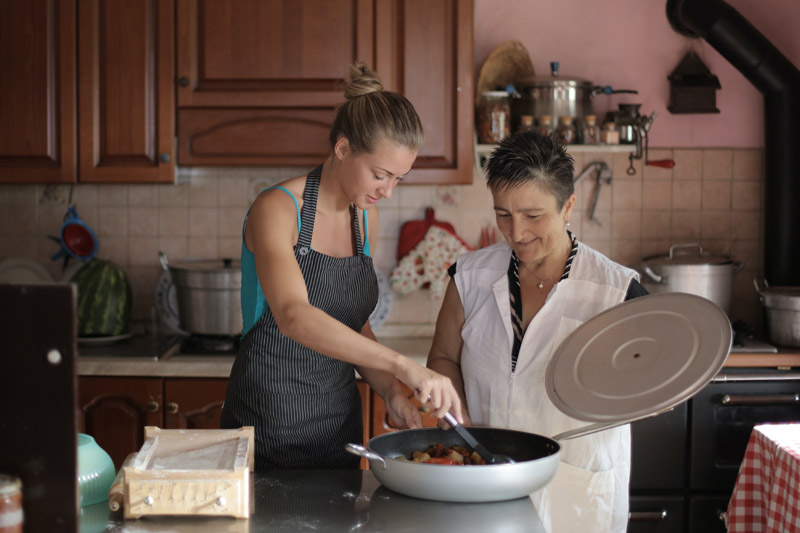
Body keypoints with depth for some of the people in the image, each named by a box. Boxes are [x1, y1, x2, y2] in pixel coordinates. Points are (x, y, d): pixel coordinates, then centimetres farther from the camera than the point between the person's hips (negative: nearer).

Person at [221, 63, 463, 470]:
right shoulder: (276, 208, -18)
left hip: (340, 424, 7)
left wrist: (391, 393, -5)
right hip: (269, 427, -6)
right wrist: (404, 367, -43)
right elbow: (293, 316, -35)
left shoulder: (366, 217, 4)